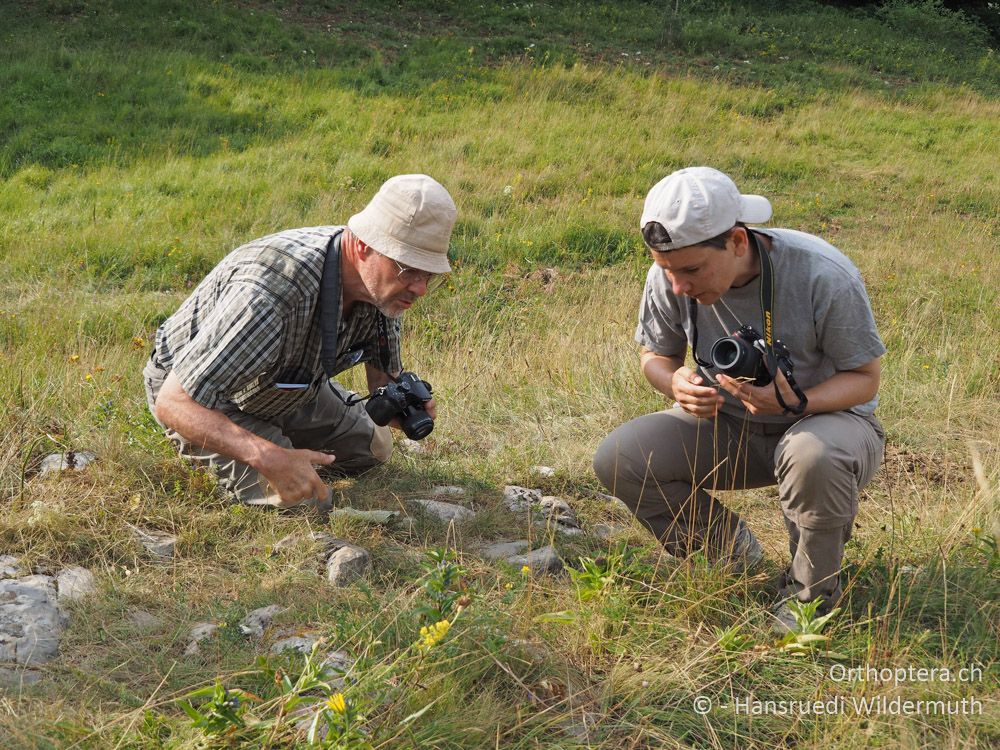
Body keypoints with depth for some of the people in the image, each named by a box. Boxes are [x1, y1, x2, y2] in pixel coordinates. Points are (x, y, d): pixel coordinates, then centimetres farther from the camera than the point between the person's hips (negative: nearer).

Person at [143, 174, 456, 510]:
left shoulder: (380, 283, -19)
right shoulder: (271, 292, -44)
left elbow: (384, 381, -5)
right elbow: (173, 403, -43)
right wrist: (267, 457, -56)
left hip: (283, 384, 7)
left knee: (373, 449, 17)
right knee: (302, 503, -22)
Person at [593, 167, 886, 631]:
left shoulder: (824, 276, -27)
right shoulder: (668, 279, -16)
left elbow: (864, 378, -16)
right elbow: (654, 354, 2)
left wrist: (796, 402, -36)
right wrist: (675, 382, -23)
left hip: (827, 415, -4)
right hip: (727, 424, 4)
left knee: (814, 458, -41)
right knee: (618, 458, -19)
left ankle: (811, 593, -9)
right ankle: (732, 553, 6)